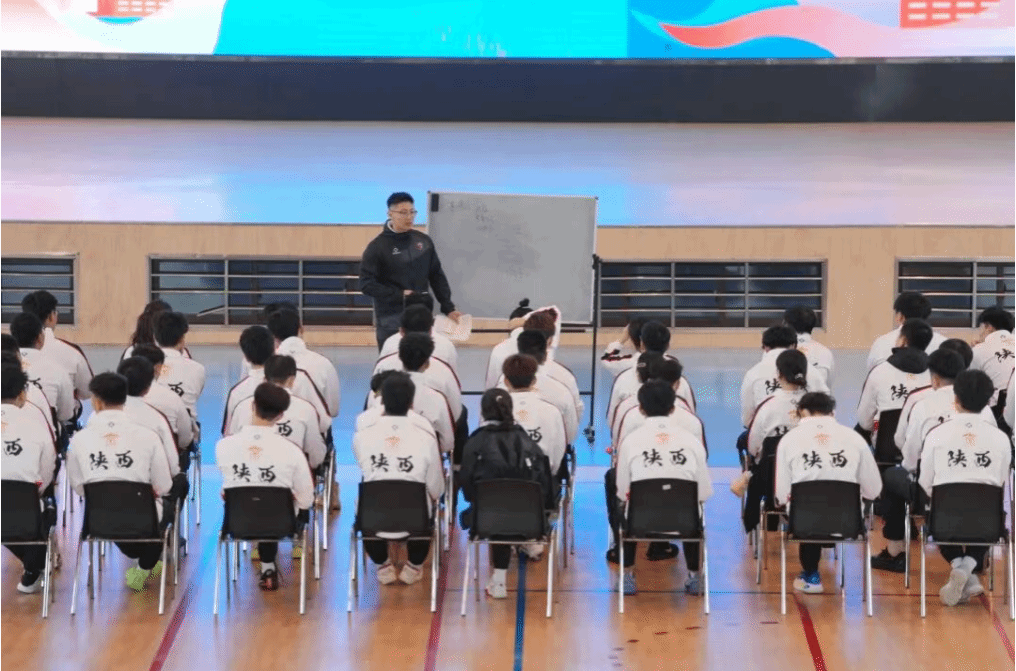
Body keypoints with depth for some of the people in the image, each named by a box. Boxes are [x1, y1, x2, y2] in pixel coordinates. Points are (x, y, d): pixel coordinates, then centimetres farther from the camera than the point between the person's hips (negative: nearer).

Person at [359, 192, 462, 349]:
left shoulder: (424, 241, 6)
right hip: (391, 320, -4)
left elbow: (437, 277, 13)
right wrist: (399, 295, -16)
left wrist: (448, 308, 8)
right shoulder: (377, 246, -6)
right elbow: (366, 284, -9)